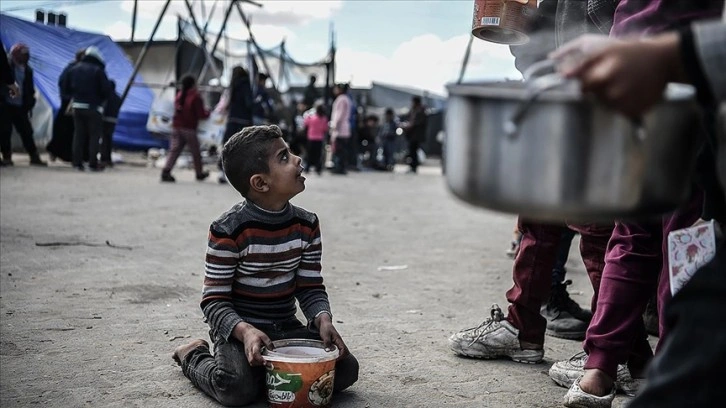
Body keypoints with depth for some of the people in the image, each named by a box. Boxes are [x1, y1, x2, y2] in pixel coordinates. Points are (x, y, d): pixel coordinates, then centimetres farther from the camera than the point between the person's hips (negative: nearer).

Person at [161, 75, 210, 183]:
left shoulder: (179, 95, 11)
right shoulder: (195, 97, -9)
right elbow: (201, 114, -11)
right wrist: (207, 113, 11)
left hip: (176, 127, 5)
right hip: (189, 128, -5)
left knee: (174, 150, 1)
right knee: (195, 151, 9)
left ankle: (166, 171, -15)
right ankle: (199, 173, 21)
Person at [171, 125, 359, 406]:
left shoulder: (307, 225, -1)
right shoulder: (228, 231, -18)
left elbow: (310, 287, 2)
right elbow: (214, 300, -15)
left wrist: (323, 319, -19)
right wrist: (245, 331, -33)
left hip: (286, 327, 5)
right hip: (238, 327, -5)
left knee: (346, 370, -9)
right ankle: (193, 356, 6)